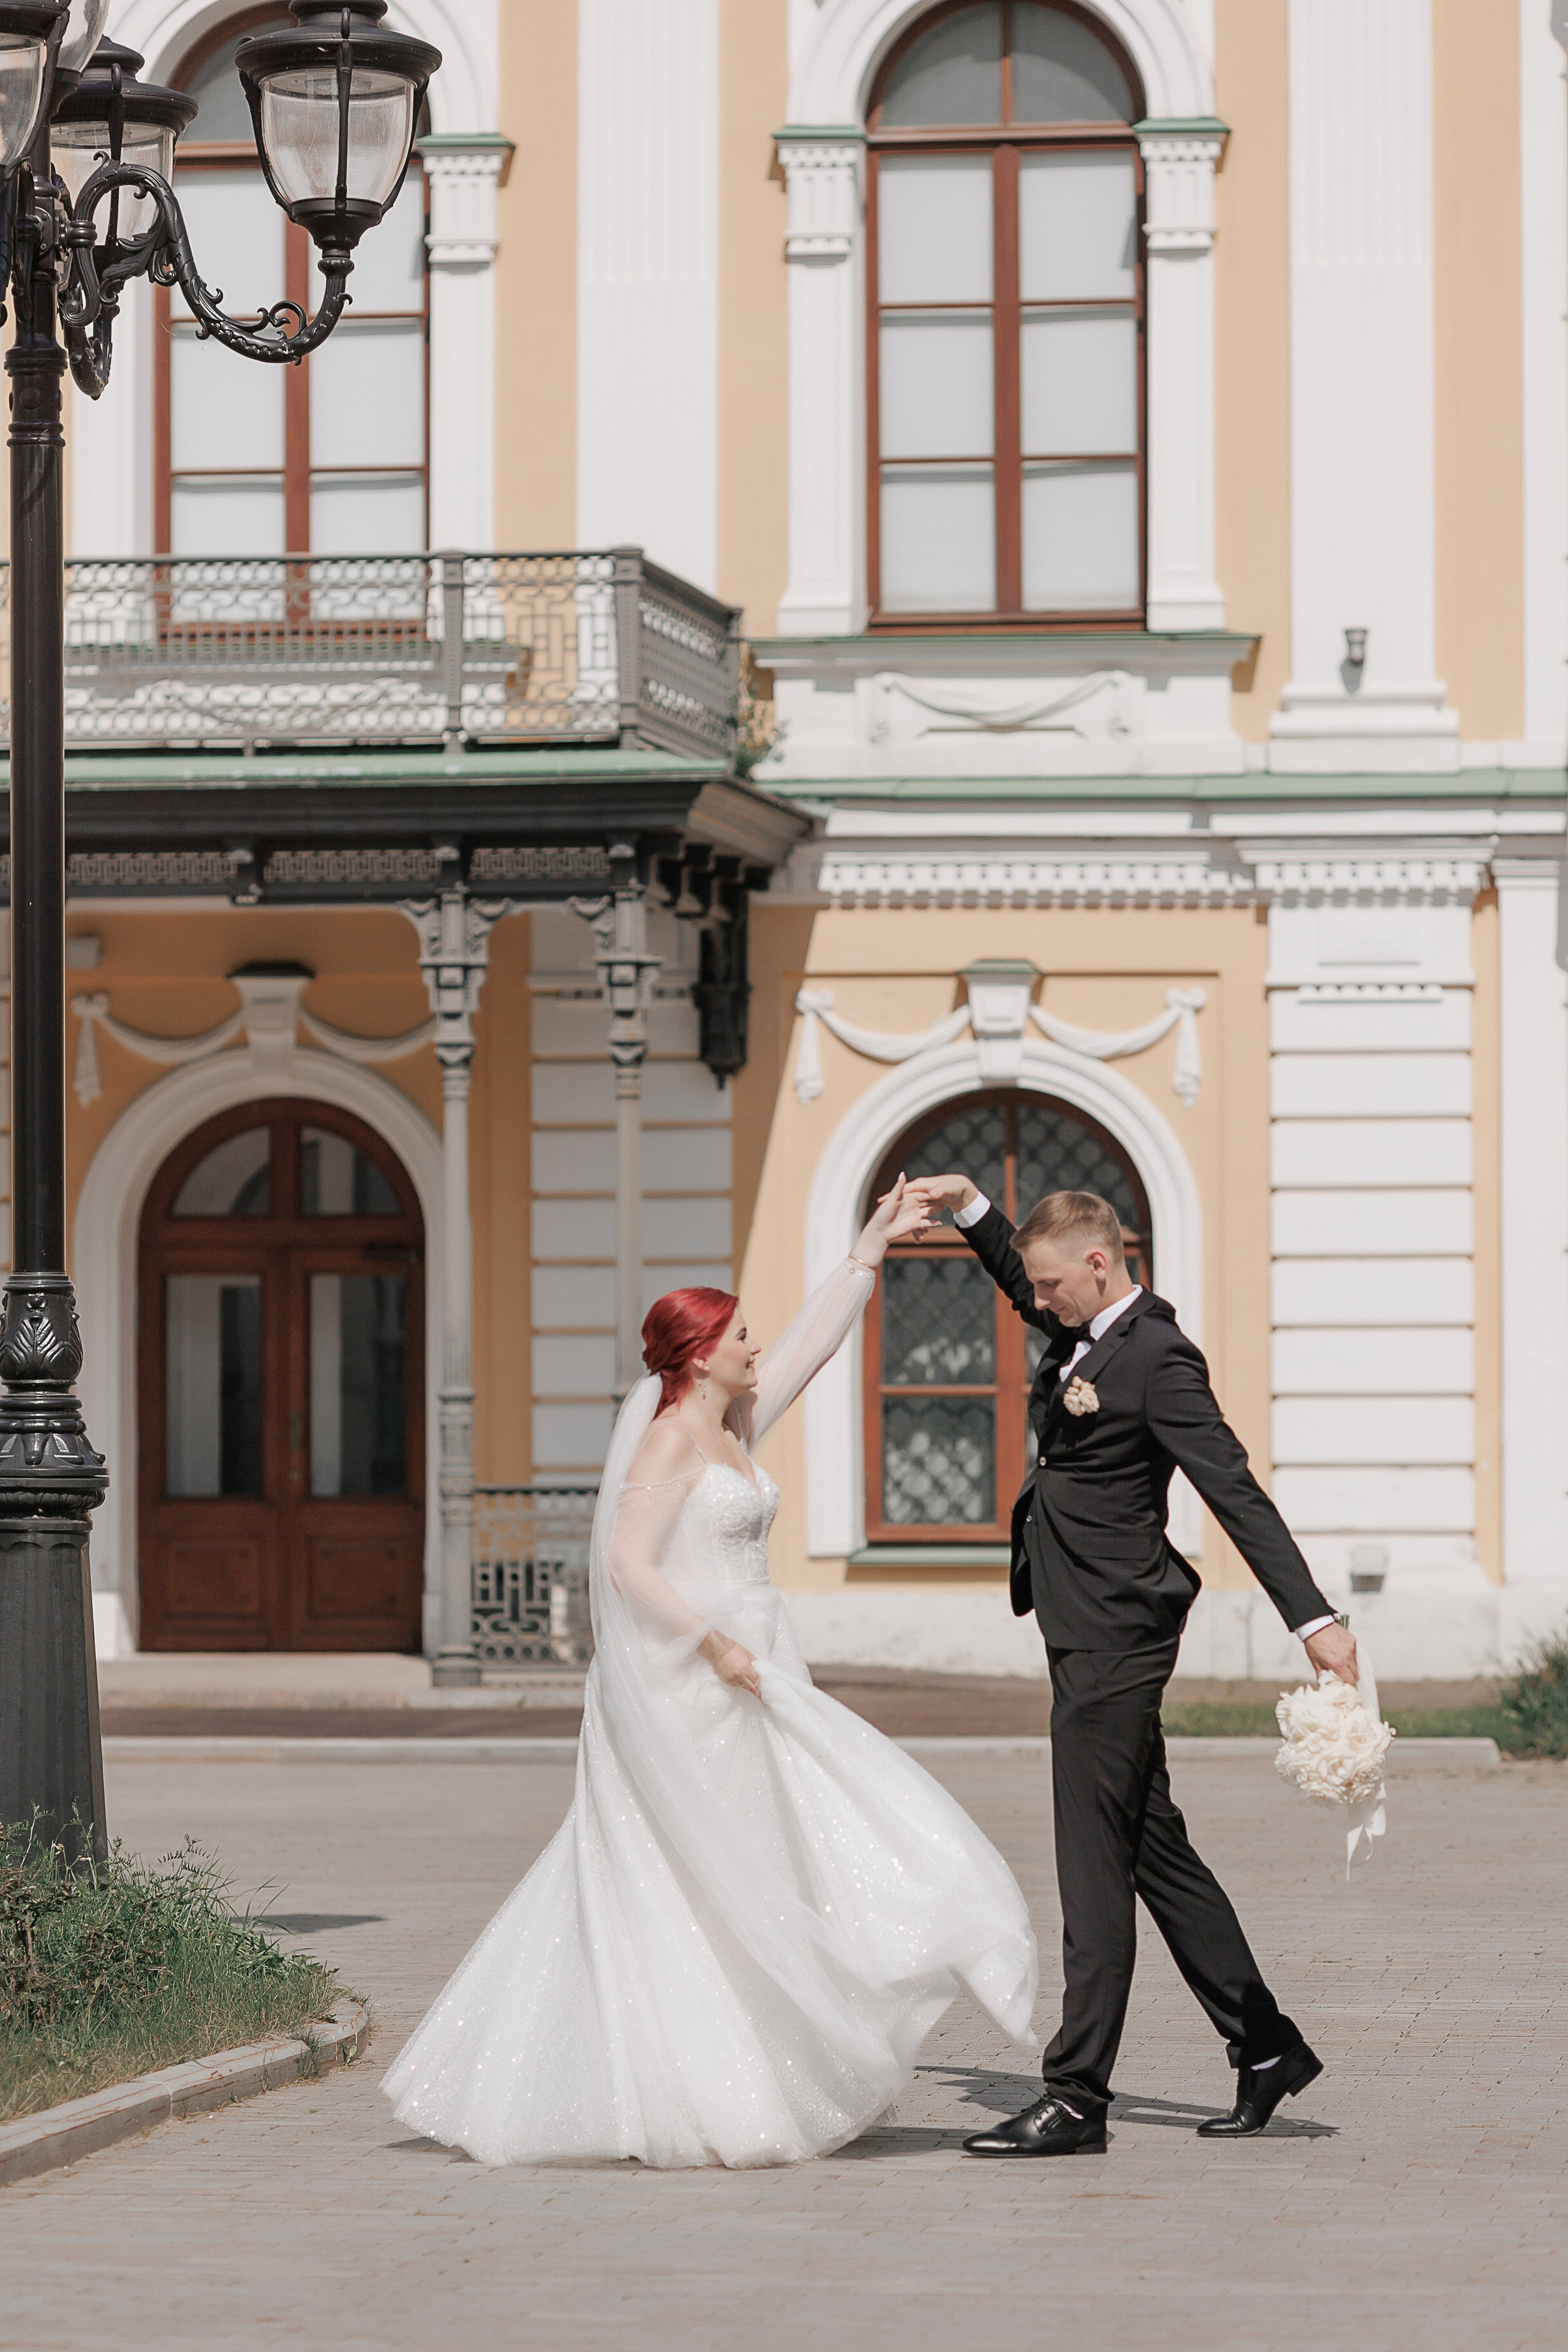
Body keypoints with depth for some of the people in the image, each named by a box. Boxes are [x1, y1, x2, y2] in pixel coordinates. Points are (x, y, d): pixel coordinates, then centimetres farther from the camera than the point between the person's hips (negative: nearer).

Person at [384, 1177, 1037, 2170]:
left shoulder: (735, 1426, 13)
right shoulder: (670, 1442, -12)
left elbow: (811, 1343, 20)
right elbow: (628, 1563, -20)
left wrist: (873, 1247, 20)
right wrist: (714, 1644, -22)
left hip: (749, 1676, 9)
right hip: (689, 1689, -9)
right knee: (726, 1889, -6)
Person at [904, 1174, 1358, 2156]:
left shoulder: (1159, 1360, -17)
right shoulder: (1087, 1333, 11)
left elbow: (1237, 1492, -22)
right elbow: (1028, 1290, 35)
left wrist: (1315, 1620, -27)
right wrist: (970, 1208, 24)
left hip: (1115, 1642, -10)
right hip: (1090, 1636, 10)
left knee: (1095, 1866, -7)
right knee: (1154, 1852, 15)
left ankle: (1076, 2098, -5)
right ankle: (1266, 2048, 23)